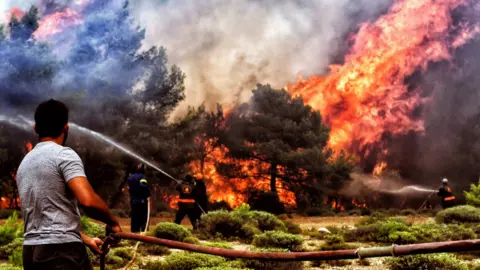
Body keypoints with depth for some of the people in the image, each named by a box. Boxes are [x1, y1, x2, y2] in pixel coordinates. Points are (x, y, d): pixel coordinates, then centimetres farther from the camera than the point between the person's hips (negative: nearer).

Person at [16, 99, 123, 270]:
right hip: (62, 250, -8)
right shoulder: (64, 155, -8)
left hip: (31, 250, 8)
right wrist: (112, 222, -4)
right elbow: (88, 200, -23)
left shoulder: (24, 164, 18)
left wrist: (86, 240, 27)